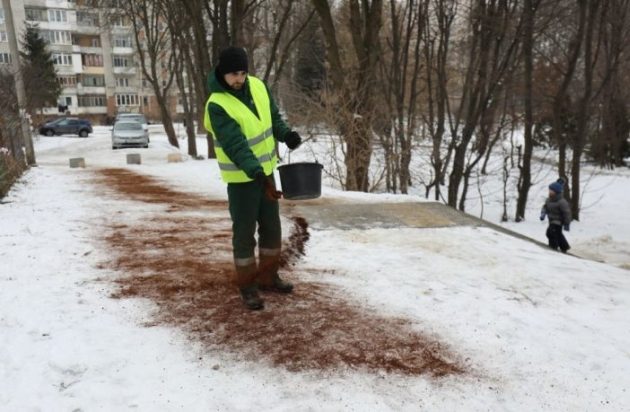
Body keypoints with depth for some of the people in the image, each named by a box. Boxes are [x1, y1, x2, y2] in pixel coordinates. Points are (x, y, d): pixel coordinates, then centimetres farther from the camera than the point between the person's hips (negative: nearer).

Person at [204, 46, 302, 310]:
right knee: (244, 232, 2)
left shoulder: (257, 86, -2)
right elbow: (235, 145, -30)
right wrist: (256, 173, -41)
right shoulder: (217, 105, -22)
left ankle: (268, 277, 31)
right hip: (241, 178, -7)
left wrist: (286, 134, -10)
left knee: (272, 227, 15)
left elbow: (273, 116, 10)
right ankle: (247, 286, 17)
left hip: (265, 170, 7)